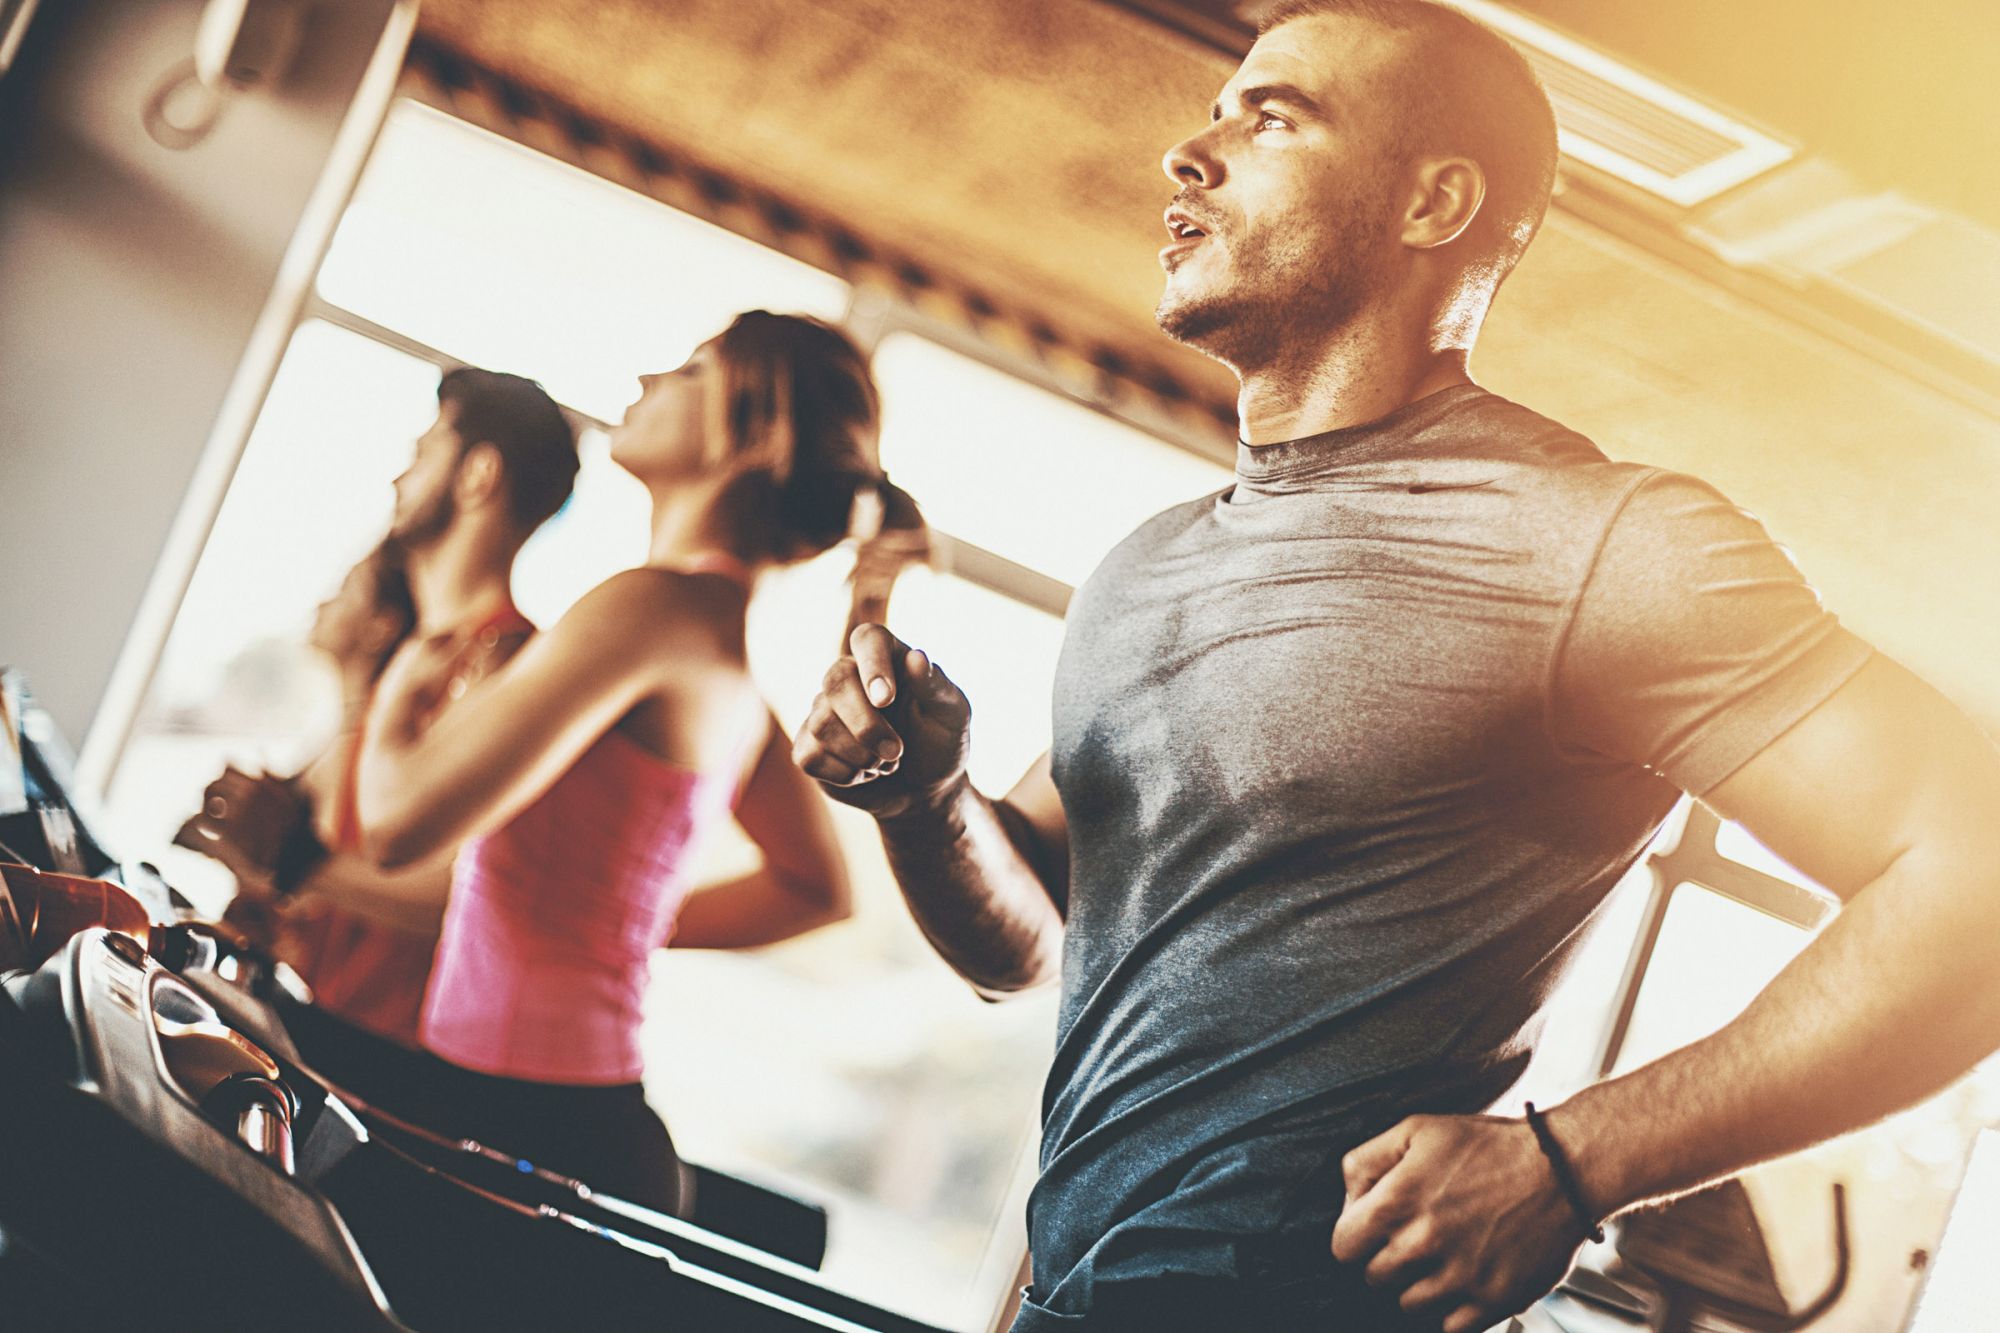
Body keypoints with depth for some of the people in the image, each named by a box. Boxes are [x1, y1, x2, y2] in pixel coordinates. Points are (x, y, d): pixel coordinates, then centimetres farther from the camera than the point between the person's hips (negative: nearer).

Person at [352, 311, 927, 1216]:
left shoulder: (660, 605, -13)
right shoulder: (726, 642, 16)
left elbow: (401, 821, -19)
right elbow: (815, 890, 29)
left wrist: (401, 690, 2)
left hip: (524, 1121, -9)